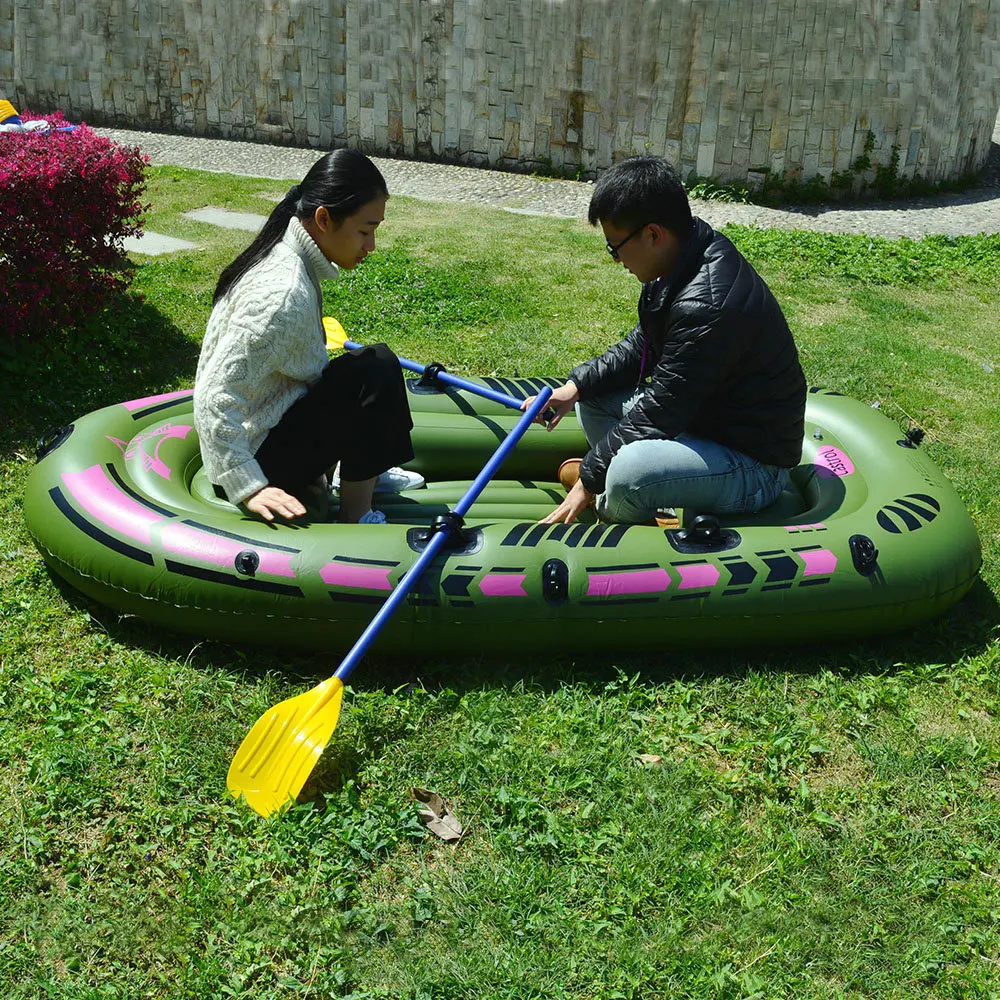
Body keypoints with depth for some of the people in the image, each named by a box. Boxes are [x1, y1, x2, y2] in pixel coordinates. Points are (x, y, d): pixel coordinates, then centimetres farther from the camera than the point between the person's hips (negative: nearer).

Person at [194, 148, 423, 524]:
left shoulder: (286, 253, 1)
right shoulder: (285, 293, -29)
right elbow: (214, 399, -33)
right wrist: (251, 490, -34)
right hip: (257, 460, -10)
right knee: (378, 367, -19)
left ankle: (359, 471, 24)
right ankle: (355, 519, -11)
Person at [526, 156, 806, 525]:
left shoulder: (709, 306, -31)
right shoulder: (686, 265, 0)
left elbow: (657, 414, -25)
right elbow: (641, 346, 14)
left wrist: (589, 481, -15)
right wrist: (576, 386, 2)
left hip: (755, 467, -10)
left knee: (631, 469, -35)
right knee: (592, 396, 11)